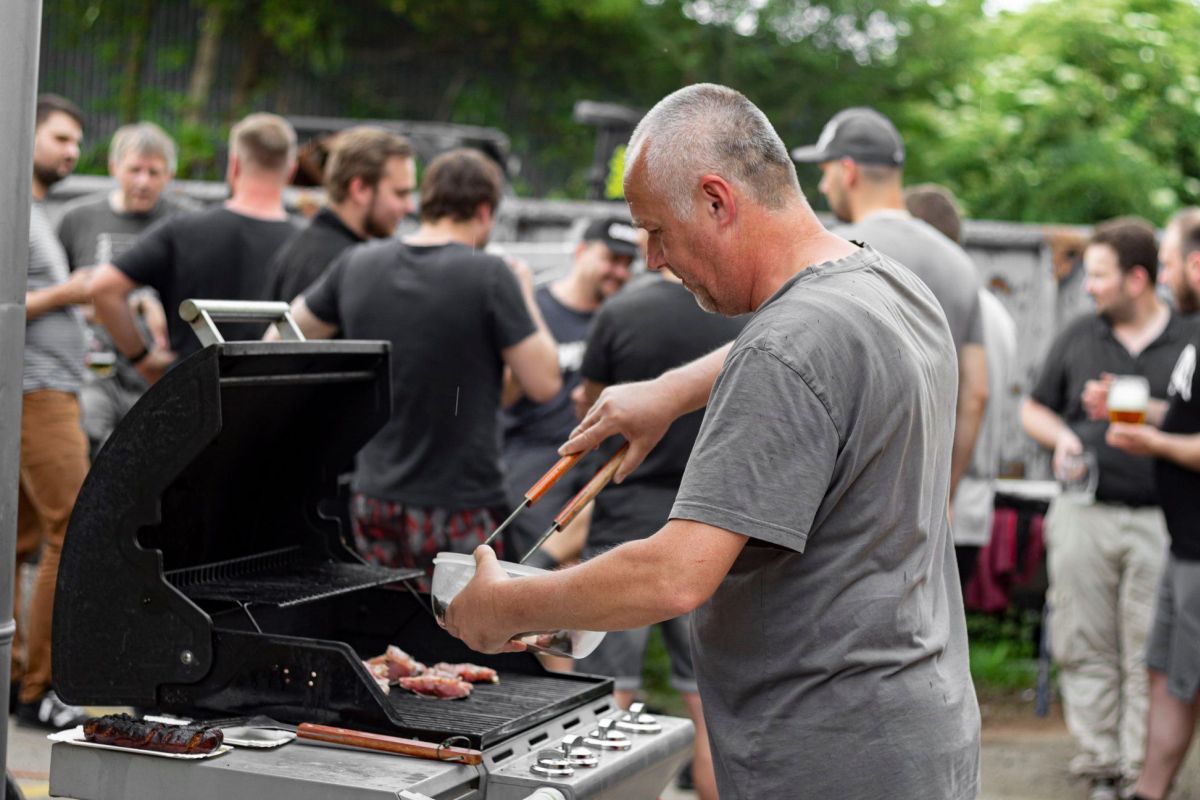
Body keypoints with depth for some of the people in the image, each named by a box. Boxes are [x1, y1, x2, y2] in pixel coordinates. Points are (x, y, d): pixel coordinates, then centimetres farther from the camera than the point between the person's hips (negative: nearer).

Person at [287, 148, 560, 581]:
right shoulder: (489, 274, -13)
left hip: (374, 501, 5)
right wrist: (526, 297, 4)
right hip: (461, 510, -5)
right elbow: (544, 383, -10)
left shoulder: (357, 264, 3)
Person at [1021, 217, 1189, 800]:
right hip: (1083, 513, 2)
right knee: (1086, 651, 4)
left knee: (1147, 657, 0)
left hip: (1158, 519, -2)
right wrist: (1062, 436, -4)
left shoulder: (1189, 342, 2)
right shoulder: (1078, 337, 10)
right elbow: (1033, 408, 18)